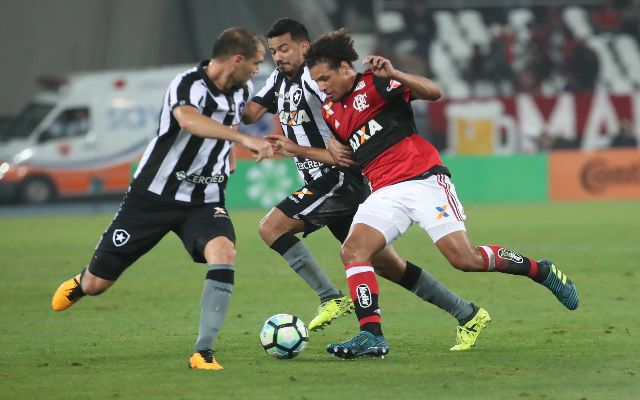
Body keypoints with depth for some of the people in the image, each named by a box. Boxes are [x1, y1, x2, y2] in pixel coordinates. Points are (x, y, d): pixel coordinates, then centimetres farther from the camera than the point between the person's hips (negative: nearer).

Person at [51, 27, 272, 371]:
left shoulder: (241, 91, 1)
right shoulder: (187, 85, -22)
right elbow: (188, 119, -47)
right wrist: (243, 139, -55)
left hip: (204, 201, 4)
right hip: (154, 196, -4)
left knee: (224, 253, -29)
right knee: (96, 284, 5)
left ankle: (203, 352, -23)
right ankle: (78, 285, 45)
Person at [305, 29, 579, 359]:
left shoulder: (375, 84, -3)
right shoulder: (329, 111, 17)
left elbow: (433, 92, -15)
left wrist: (393, 74, -28)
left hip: (423, 179, -6)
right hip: (384, 192, 6)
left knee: (465, 258, -13)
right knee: (352, 250, -18)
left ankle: (543, 272, 8)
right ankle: (371, 336, -21)